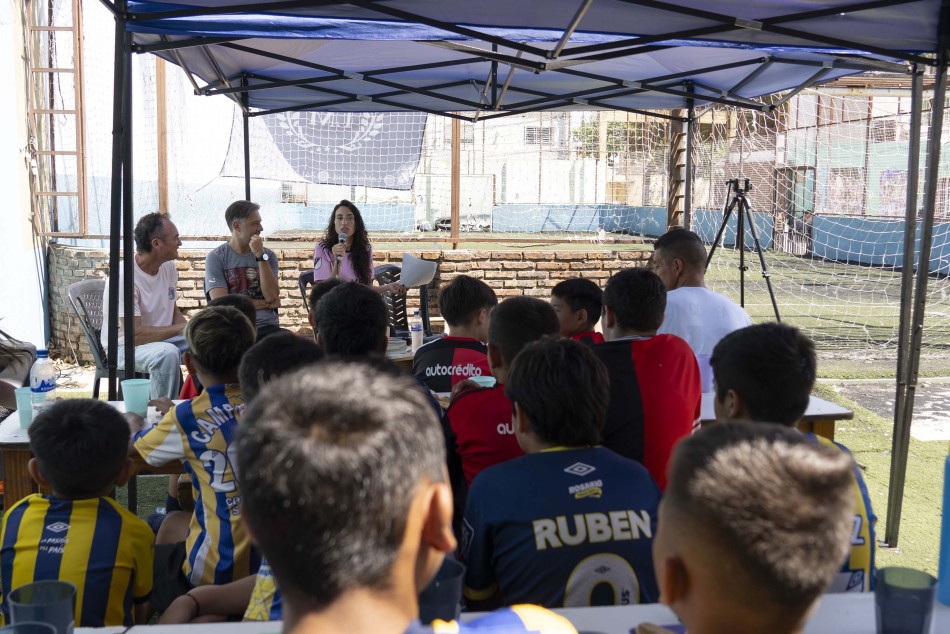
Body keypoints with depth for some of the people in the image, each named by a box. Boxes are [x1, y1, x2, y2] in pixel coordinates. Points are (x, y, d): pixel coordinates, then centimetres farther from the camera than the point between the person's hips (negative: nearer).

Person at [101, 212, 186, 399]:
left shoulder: (169, 267, 1)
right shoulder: (124, 277, -23)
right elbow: (134, 334, -26)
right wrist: (180, 329, -21)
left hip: (162, 339, 8)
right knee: (167, 353, -35)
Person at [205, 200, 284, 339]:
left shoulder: (268, 255, 10)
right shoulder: (216, 257, 0)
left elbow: (271, 296, -3)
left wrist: (261, 256, -7)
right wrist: (265, 303, 0)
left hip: (266, 327, 3)